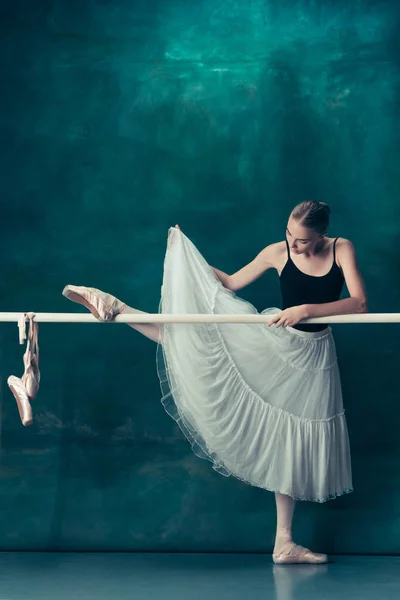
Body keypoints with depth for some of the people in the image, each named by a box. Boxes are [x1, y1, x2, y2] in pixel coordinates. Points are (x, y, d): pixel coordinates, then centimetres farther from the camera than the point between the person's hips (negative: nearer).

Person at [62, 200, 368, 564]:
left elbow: (359, 304, -20)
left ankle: (284, 543, 11)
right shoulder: (278, 253, -8)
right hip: (274, 342, 0)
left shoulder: (342, 249, -11)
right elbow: (231, 283, 4)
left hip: (313, 357, 0)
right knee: (192, 338, -17)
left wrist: (307, 309, -31)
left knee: (294, 444, 6)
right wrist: (187, 255, -4)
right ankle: (114, 309, -8)